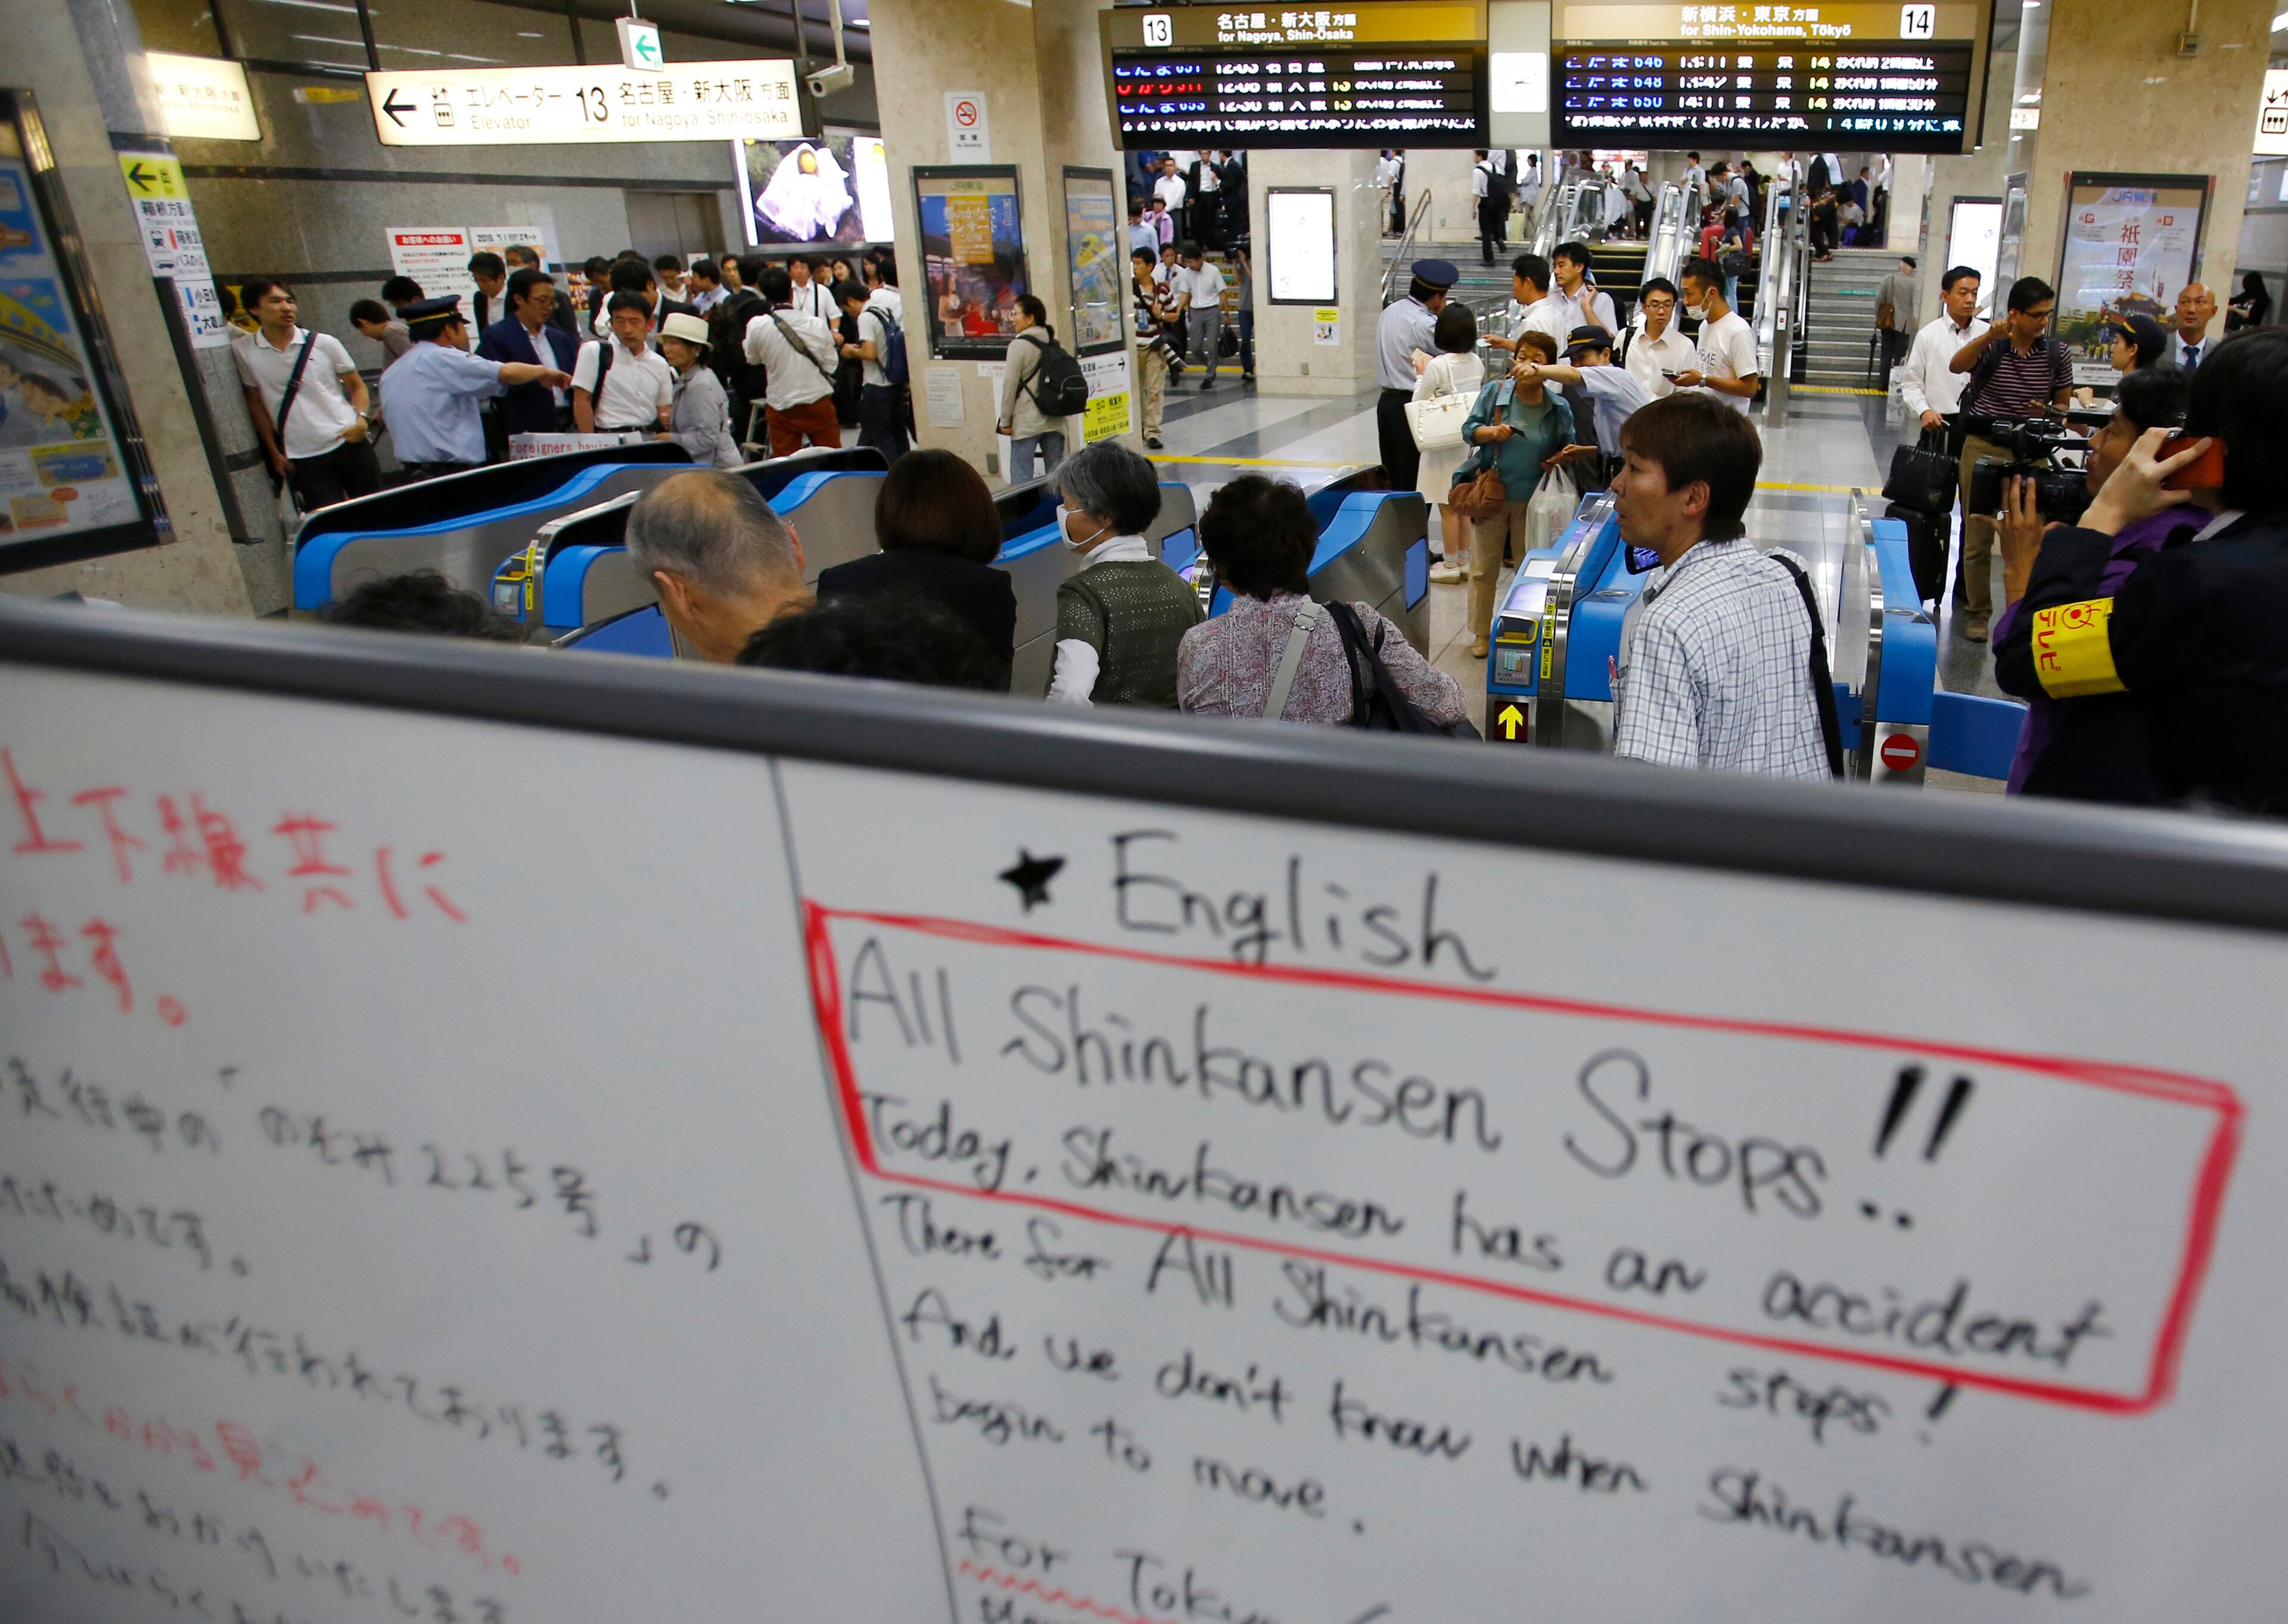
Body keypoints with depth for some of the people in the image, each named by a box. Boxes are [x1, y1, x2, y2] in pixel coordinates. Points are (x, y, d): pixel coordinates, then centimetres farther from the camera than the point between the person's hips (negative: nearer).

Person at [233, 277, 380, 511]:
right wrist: (274, 453, 9)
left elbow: (357, 386, 11)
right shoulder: (243, 351, 3)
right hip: (304, 459, 0)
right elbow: (256, 403, 11)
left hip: (350, 445, 1)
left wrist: (362, 419, -8)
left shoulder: (325, 343, 3)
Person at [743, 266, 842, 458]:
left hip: (781, 406, -1)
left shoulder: (756, 325, -9)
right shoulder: (817, 323, -7)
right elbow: (831, 362, 2)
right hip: (819, 401, 1)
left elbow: (753, 359, 8)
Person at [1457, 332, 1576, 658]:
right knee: (1483, 569, 5)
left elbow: (1568, 446, 11)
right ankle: (1481, 634, 18)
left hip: (1532, 501, 1)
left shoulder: (1559, 408, 1)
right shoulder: (1494, 392, -3)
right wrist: (1491, 432, -21)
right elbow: (1469, 430, -1)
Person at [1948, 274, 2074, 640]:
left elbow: (2063, 405, 11)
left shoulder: (2057, 355, 3)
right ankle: (1978, 613, 14)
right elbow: (1956, 365, -26)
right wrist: (1988, 337, -41)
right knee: (1978, 536, 2)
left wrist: (2047, 414, -11)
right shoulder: (1990, 347, -4)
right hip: (1983, 448, -2)